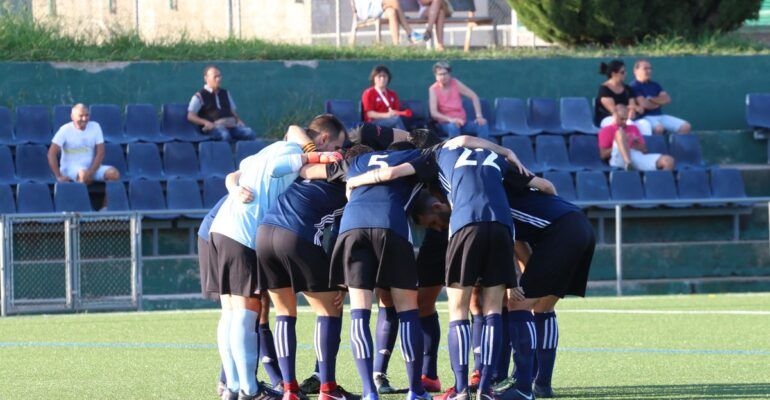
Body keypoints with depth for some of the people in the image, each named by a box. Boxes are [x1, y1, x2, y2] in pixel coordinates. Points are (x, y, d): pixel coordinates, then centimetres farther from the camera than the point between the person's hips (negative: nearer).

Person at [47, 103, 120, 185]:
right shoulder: (66, 130, -8)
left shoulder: (95, 127, 2)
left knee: (114, 174, -21)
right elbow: (52, 154, -12)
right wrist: (59, 176, -17)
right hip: (70, 168, -4)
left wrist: (91, 172, -16)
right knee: (84, 174, -39)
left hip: (92, 167, 4)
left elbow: (100, 153, -1)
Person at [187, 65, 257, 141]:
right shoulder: (199, 96, 7)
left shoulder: (225, 94, 24)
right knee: (225, 135, -41)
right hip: (214, 127, -5)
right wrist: (206, 123, -16)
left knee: (250, 133, -24)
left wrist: (239, 121, 6)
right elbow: (190, 116, 0)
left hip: (231, 126, 5)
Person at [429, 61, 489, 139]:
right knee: (453, 126, -38)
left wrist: (479, 116, -14)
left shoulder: (456, 83, -1)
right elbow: (434, 113, -17)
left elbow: (474, 96, -1)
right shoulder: (433, 89, -9)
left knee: (482, 124, -22)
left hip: (462, 122, 3)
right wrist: (450, 119, -33)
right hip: (446, 123, -3)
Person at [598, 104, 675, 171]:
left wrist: (636, 145, 0)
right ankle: (628, 164, -57)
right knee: (620, 132, -34)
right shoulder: (606, 130, 17)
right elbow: (603, 154, 4)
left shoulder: (633, 129, 31)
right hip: (620, 159, -4)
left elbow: (644, 150, 23)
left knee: (668, 160, -20)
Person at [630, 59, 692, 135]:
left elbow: (667, 100, 9)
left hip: (660, 116, 8)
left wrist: (652, 100, -6)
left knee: (685, 126, -8)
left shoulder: (655, 85, 19)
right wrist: (659, 102, 3)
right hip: (645, 117, -8)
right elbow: (644, 104, -14)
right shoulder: (634, 86, -4)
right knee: (658, 128, -41)